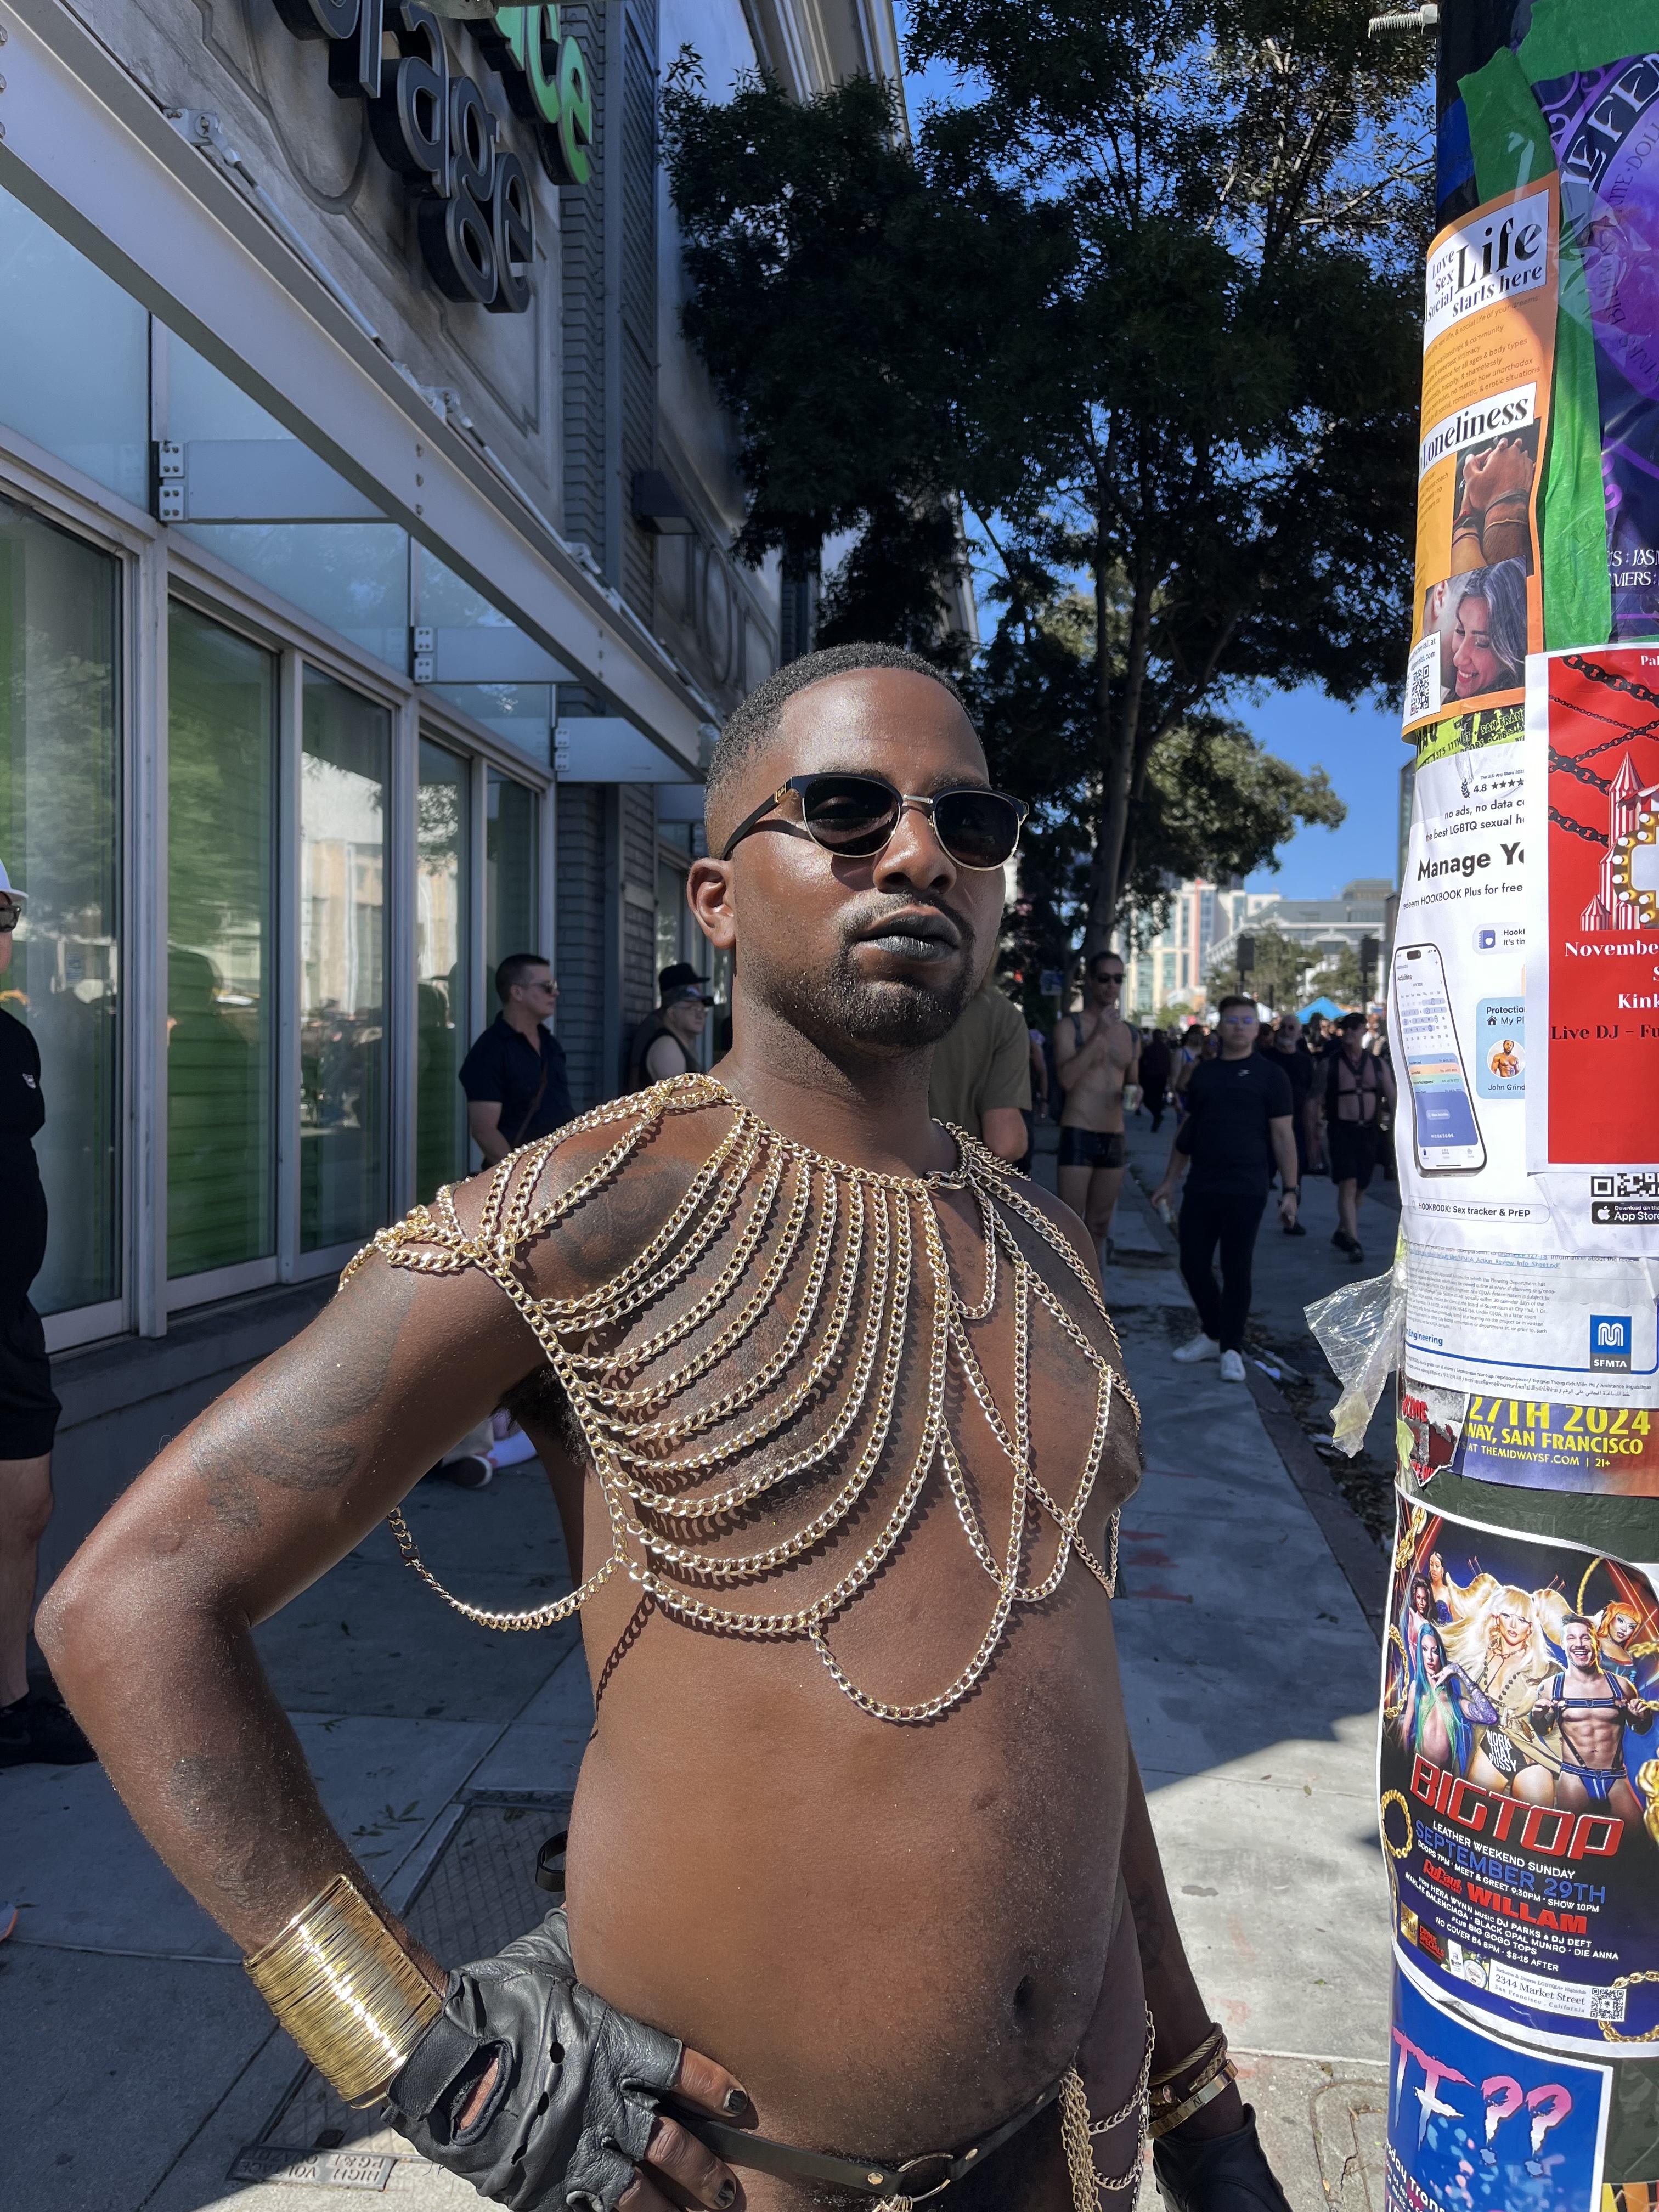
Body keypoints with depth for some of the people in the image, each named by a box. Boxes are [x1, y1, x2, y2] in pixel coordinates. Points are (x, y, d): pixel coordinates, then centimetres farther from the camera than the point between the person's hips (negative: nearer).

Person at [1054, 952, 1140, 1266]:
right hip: (1078, 1135, -6)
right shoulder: (1071, 1025, -5)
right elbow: (1066, 1079, -20)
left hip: (1115, 1138, 6)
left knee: (1100, 1224, 12)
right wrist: (1098, 1034, -22)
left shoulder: (1130, 1035, 12)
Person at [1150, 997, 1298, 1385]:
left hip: (1245, 1189, -4)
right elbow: (1186, 1130, 16)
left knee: (1236, 1270, 2)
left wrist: (1290, 1190, -9)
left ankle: (1231, 1349, 14)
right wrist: (1170, 1180, 14)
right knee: (1193, 1264, 7)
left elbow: (1282, 1135, -4)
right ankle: (1212, 1334, 26)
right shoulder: (1203, 1072, 11)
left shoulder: (1270, 1075, -2)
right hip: (1200, 1186, 4)